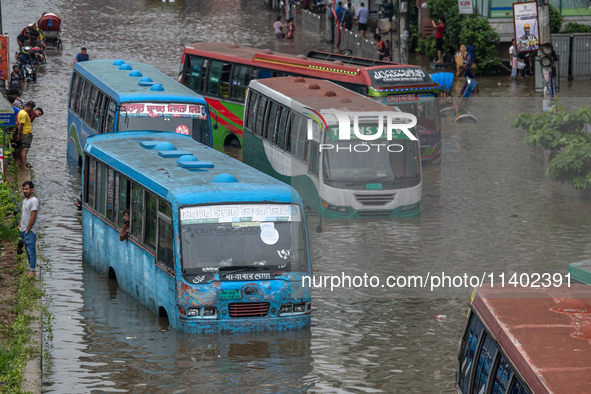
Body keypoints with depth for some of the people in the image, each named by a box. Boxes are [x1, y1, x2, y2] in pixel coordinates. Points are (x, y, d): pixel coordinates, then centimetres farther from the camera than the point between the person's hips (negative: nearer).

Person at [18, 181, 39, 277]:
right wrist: (20, 225, 12)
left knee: (31, 250, -9)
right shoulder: (25, 200, 15)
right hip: (23, 230, 9)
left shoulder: (34, 201, -15)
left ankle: (32, 271, -9)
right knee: (28, 251, 12)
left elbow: (33, 217, -19)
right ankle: (31, 268, 17)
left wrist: (27, 230, -16)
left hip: (30, 231, -9)